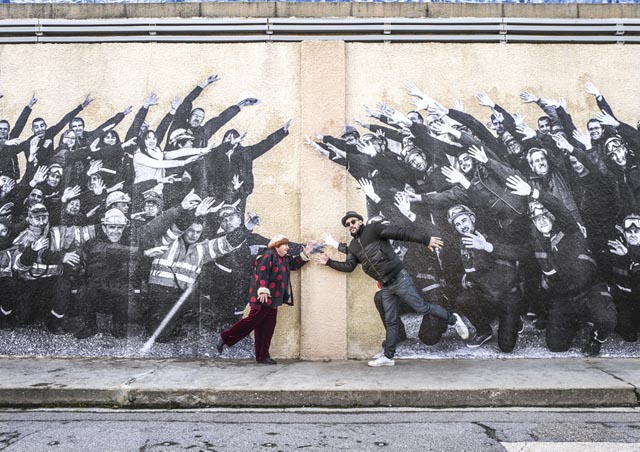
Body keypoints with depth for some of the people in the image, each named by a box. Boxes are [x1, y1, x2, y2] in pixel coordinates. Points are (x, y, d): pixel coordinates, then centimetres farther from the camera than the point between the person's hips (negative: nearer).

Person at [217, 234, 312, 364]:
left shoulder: (285, 258, 16)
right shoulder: (269, 256, -12)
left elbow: (295, 263, 30)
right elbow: (261, 273, -22)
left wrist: (305, 254, 17)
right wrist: (263, 290, -30)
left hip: (273, 300, 9)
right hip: (263, 299, -9)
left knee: (267, 328, 9)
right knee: (252, 320, -8)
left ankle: (262, 356, 14)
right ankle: (225, 338, 6)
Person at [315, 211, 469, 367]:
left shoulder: (373, 229, -7)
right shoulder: (353, 247, 14)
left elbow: (401, 233, -13)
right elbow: (349, 266, 14)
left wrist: (426, 240, -19)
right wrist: (329, 262, 8)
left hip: (399, 278, -6)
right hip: (386, 287, 6)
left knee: (422, 308, -5)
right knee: (390, 322, 10)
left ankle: (452, 319, 17)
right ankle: (388, 357, 16)